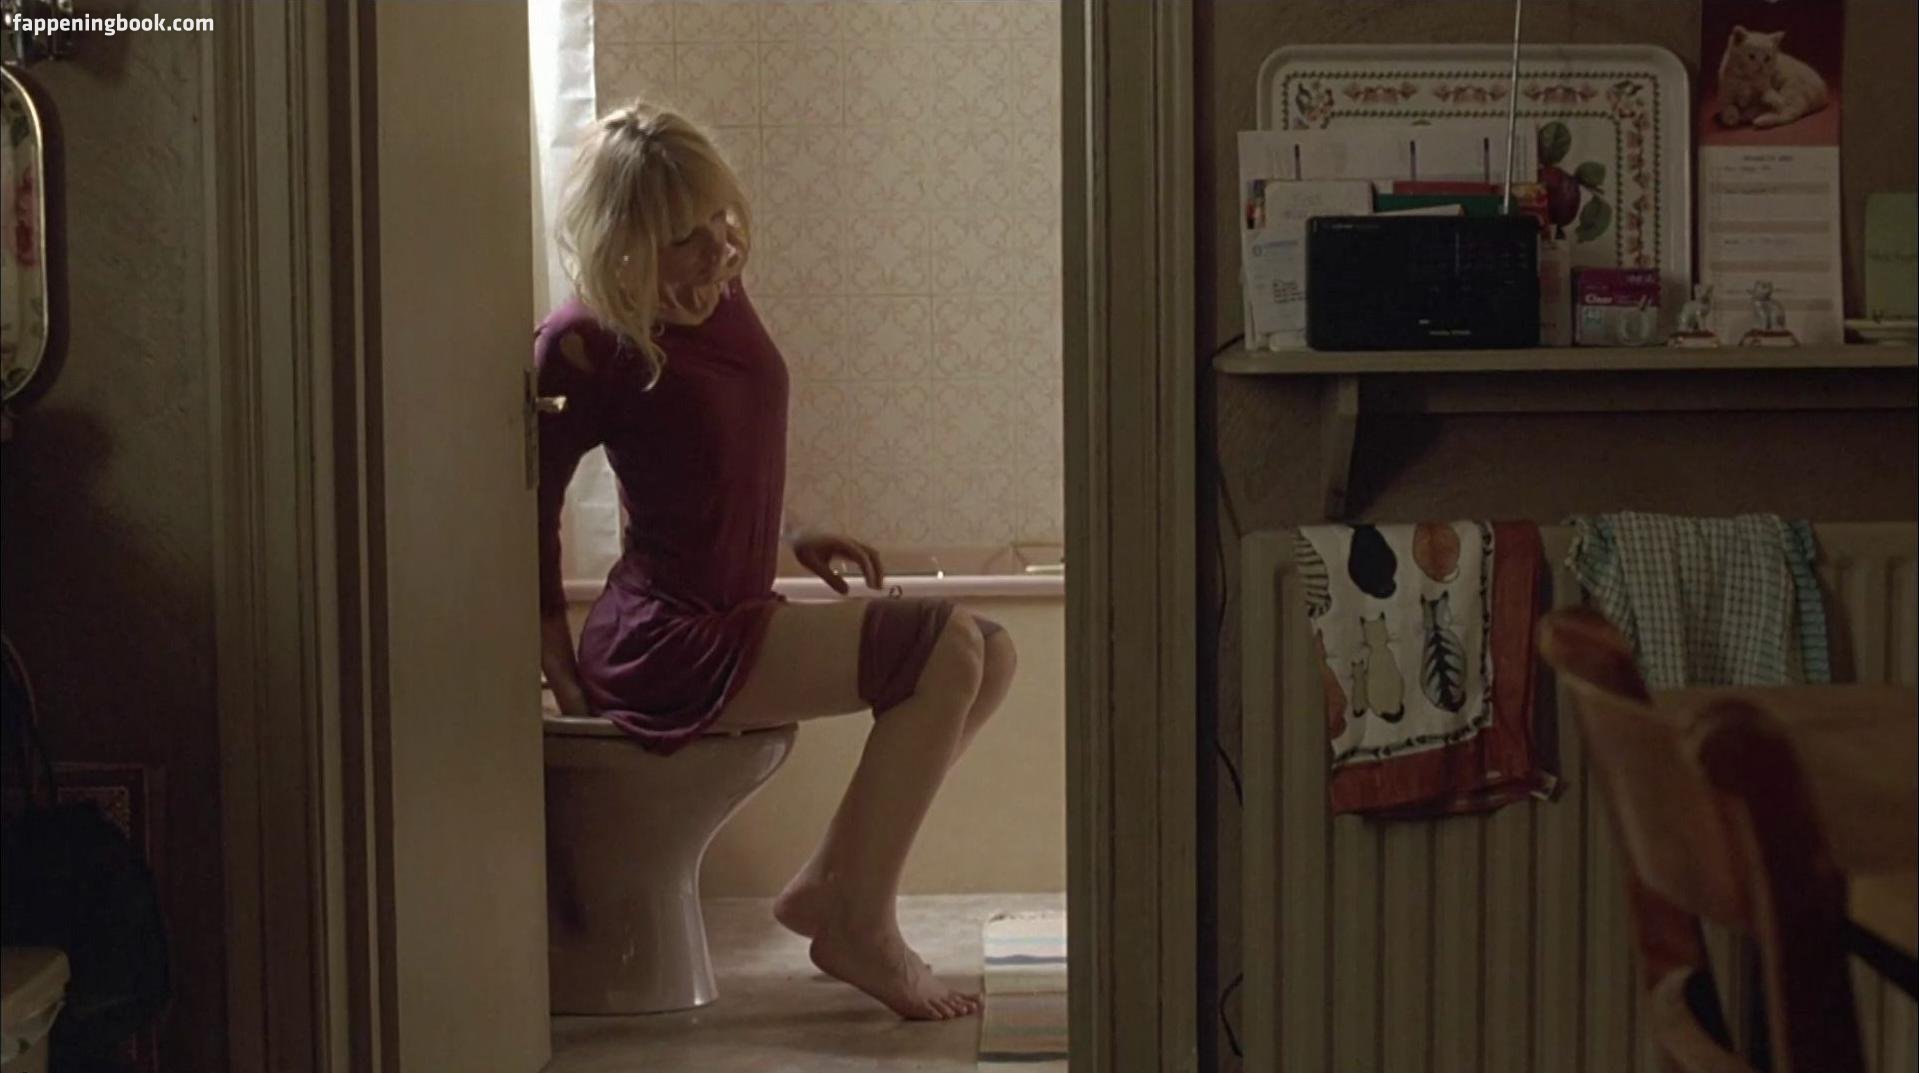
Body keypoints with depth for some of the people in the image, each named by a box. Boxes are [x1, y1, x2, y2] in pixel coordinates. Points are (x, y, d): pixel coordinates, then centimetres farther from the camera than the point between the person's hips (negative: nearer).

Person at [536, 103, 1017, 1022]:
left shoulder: (720, 298, 8)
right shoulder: (586, 344, -15)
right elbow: (532, 503, -7)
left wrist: (791, 537, 17)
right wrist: (556, 656, -4)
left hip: (730, 620, 9)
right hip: (663, 645, -9)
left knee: (989, 655, 5)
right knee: (941, 648, -19)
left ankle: (826, 889, 5)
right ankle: (858, 929, -12)